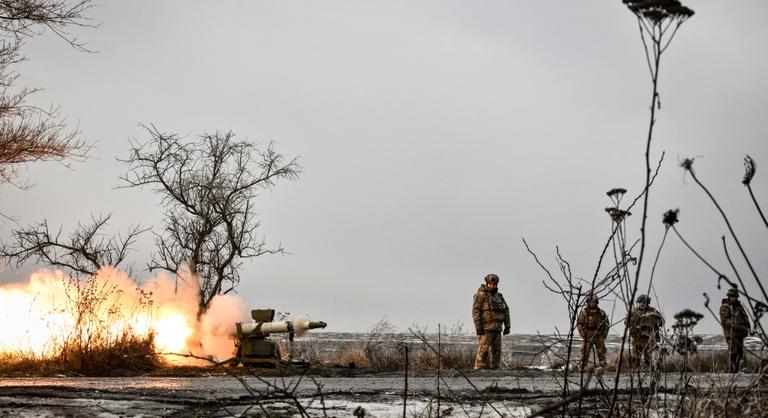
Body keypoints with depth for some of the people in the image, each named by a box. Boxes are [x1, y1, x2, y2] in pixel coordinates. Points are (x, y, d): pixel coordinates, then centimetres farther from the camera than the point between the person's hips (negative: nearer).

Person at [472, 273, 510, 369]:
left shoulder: (499, 296, 15)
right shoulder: (481, 295, -6)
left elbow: (506, 311, 17)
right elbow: (476, 311, -12)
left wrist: (507, 326, 8)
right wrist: (478, 327, -18)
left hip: (496, 329, 7)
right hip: (485, 328, -7)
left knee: (496, 351, 6)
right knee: (483, 350, -9)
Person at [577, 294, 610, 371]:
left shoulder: (601, 313, 2)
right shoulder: (584, 312, -2)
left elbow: (607, 324, 12)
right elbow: (579, 324, 1)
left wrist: (604, 334, 2)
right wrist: (583, 335, -7)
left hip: (599, 336, 1)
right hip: (588, 337, -1)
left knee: (601, 353, 1)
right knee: (585, 353, -6)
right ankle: (583, 369, -2)